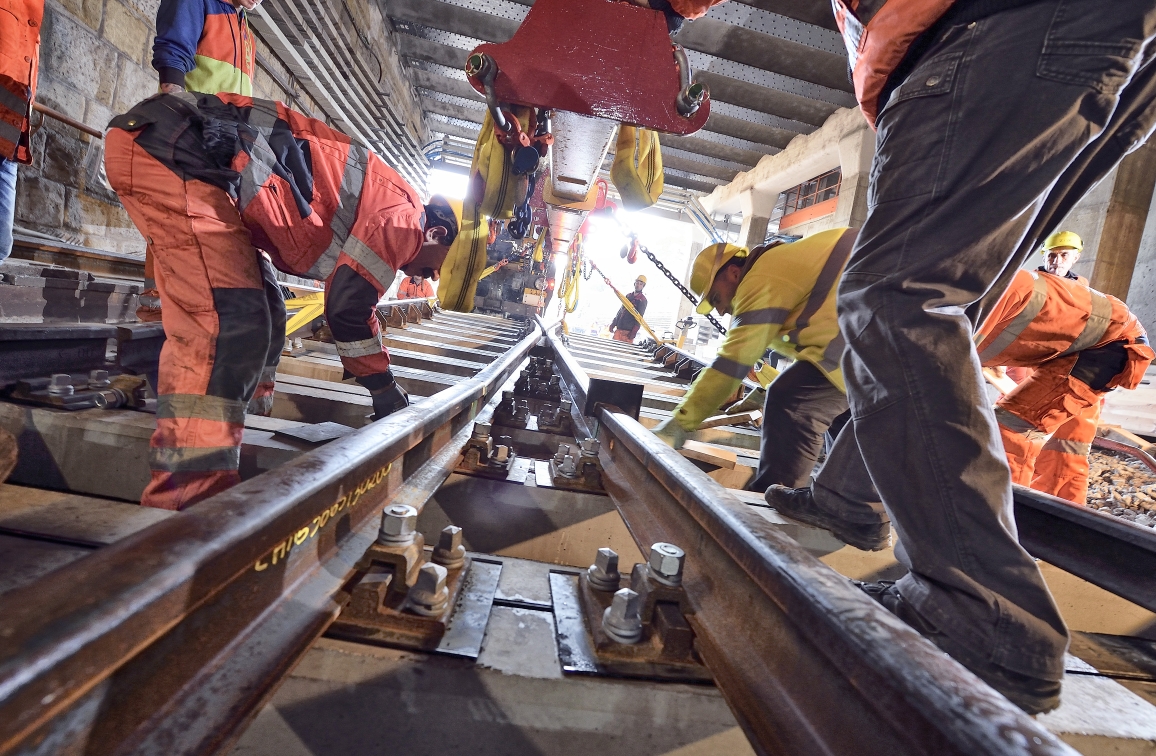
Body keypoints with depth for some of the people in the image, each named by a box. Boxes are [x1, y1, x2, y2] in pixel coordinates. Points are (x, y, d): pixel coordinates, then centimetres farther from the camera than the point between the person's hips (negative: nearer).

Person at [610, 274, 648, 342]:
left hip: (628, 331, -6)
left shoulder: (642, 300, -3)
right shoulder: (628, 296, 16)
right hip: (618, 328, 6)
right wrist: (613, 323, 15)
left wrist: (633, 333, -17)